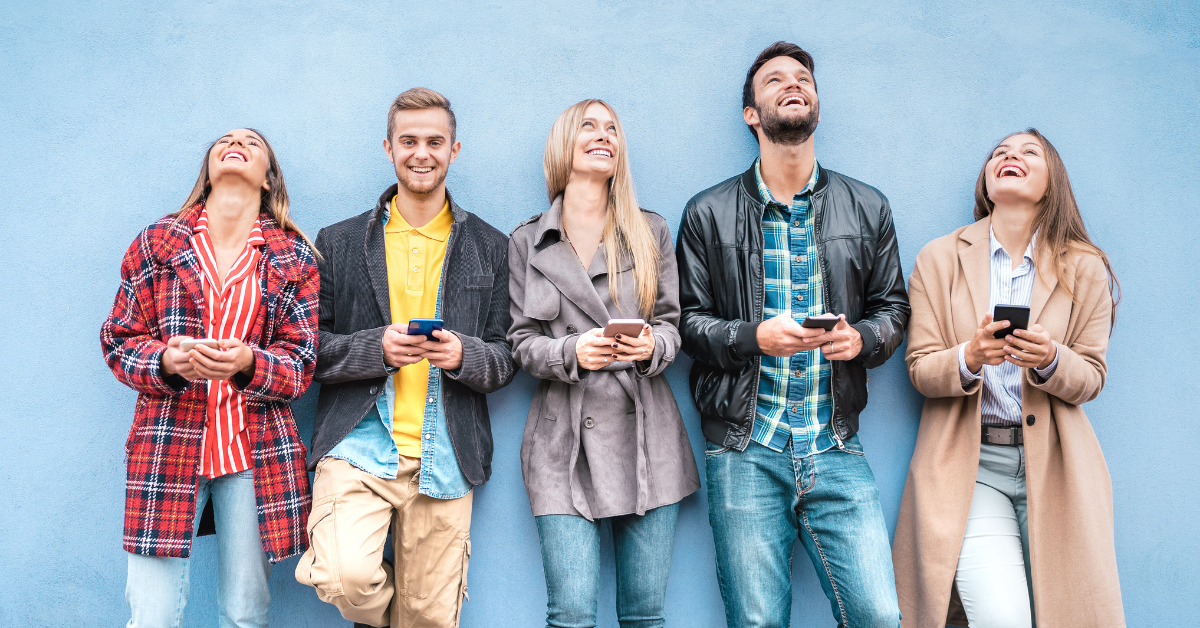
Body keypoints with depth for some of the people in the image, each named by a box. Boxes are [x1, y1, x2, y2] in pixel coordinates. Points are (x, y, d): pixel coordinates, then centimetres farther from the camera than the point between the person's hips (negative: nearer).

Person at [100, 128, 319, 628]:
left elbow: (302, 362, 3)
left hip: (258, 449, 0)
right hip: (167, 444, 0)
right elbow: (118, 341, 8)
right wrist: (167, 360, -13)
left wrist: (248, 362, -18)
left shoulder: (294, 258, 8)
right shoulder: (155, 243, 8)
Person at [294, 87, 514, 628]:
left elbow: (506, 359, 10)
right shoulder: (339, 243, 9)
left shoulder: (489, 248, 10)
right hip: (358, 445, -1)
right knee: (349, 579, -21)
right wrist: (376, 347, -13)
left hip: (444, 458, 1)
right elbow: (311, 350, 6)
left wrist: (463, 355, -13)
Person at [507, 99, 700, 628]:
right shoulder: (526, 242, 9)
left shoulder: (650, 232, 11)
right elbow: (522, 343, 5)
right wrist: (572, 352, -15)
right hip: (565, 442, -1)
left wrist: (652, 346, -13)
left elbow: (671, 323, 10)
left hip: (646, 435, 1)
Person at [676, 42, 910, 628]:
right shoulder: (708, 214, 4)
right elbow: (688, 320, 3)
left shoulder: (868, 208, 11)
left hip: (836, 448, 2)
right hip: (745, 451, -1)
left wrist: (861, 337, -7)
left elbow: (892, 305, 16)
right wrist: (753, 337, -15)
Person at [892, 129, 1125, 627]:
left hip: (1054, 466, 2)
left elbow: (1091, 377, 6)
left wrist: (1051, 360, -16)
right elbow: (919, 368, 2)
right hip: (968, 462, -2)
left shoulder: (1086, 269, 6)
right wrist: (968, 358, -19)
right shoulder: (939, 259, 5)